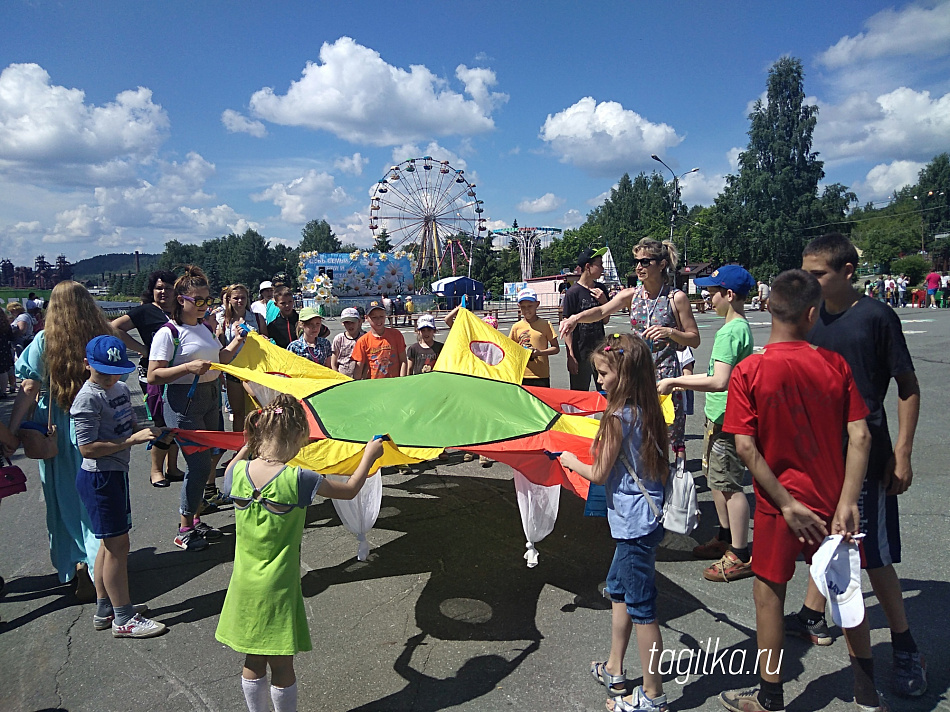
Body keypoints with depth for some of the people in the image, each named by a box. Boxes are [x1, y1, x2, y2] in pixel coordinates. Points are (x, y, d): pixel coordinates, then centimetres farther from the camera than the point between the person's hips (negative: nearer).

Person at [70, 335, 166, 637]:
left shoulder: (121, 388, 7)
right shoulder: (88, 399, -19)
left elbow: (129, 425, 17)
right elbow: (88, 448, -22)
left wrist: (150, 431, -3)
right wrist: (132, 439, -25)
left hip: (116, 474, 9)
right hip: (99, 478, -9)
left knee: (110, 542, 17)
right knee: (118, 544, -2)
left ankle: (105, 609, 31)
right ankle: (123, 619, 9)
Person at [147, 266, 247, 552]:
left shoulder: (206, 327, 11)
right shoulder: (168, 333, -12)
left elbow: (218, 360, 23)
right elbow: (153, 376, -16)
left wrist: (236, 342, 10)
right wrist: (188, 367, -26)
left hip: (210, 399, 8)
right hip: (183, 402, -8)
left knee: (205, 461, 12)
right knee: (199, 464, -7)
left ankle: (194, 519, 27)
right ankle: (185, 530, 9)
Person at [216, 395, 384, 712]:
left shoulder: (239, 472, -11)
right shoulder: (298, 480, -22)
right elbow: (350, 490, -8)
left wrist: (247, 447, 24)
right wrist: (369, 456, 5)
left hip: (245, 586, 5)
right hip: (279, 588, -4)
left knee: (253, 662, 21)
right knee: (281, 665, 13)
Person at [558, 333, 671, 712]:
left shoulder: (617, 417, -21)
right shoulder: (645, 411, 4)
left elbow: (599, 474, -14)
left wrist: (570, 460, 3)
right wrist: (600, 450, 12)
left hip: (634, 522, -10)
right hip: (642, 515, 10)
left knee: (640, 606, 2)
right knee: (618, 588, 22)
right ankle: (614, 670, 37)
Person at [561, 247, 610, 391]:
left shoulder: (601, 289, 8)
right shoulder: (573, 292, -11)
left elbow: (605, 320, 14)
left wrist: (604, 302, -5)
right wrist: (571, 356, -15)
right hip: (581, 353, -6)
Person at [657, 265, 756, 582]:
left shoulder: (730, 332, -21)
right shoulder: (741, 327, 11)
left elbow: (719, 381, -28)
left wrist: (675, 382, -22)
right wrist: (684, 382, 20)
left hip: (726, 419, -11)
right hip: (721, 416, 11)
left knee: (728, 483, -3)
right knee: (715, 477, 20)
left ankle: (740, 556, 7)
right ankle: (725, 538, 33)